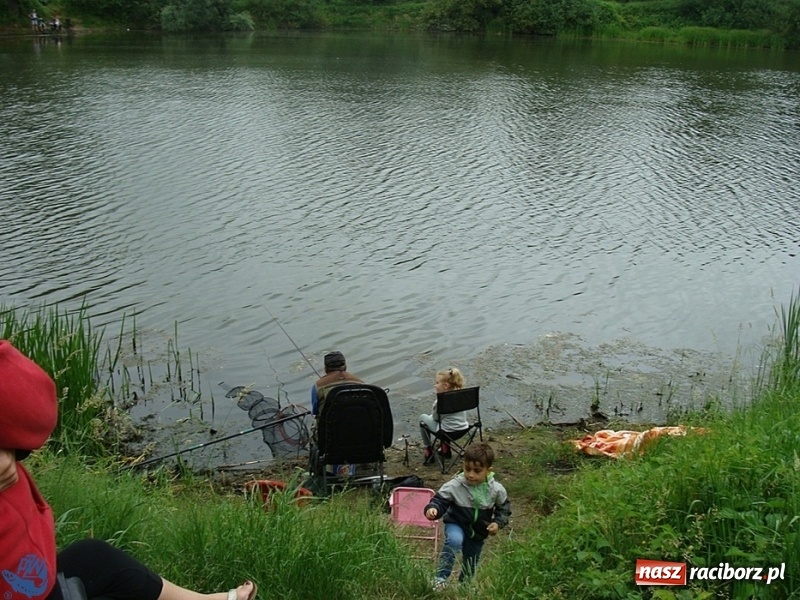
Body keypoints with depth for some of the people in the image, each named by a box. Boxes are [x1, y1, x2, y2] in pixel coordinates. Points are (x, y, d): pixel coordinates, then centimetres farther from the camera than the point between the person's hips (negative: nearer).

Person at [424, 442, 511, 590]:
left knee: (470, 567, 18)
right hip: (456, 525, -3)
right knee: (454, 540, -38)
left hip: (479, 533, 3)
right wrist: (433, 509, -44)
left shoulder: (496, 490, -16)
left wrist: (498, 523, -14)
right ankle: (441, 578, -26)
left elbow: (504, 508, 1)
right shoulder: (454, 486, -26)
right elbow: (440, 500, -22)